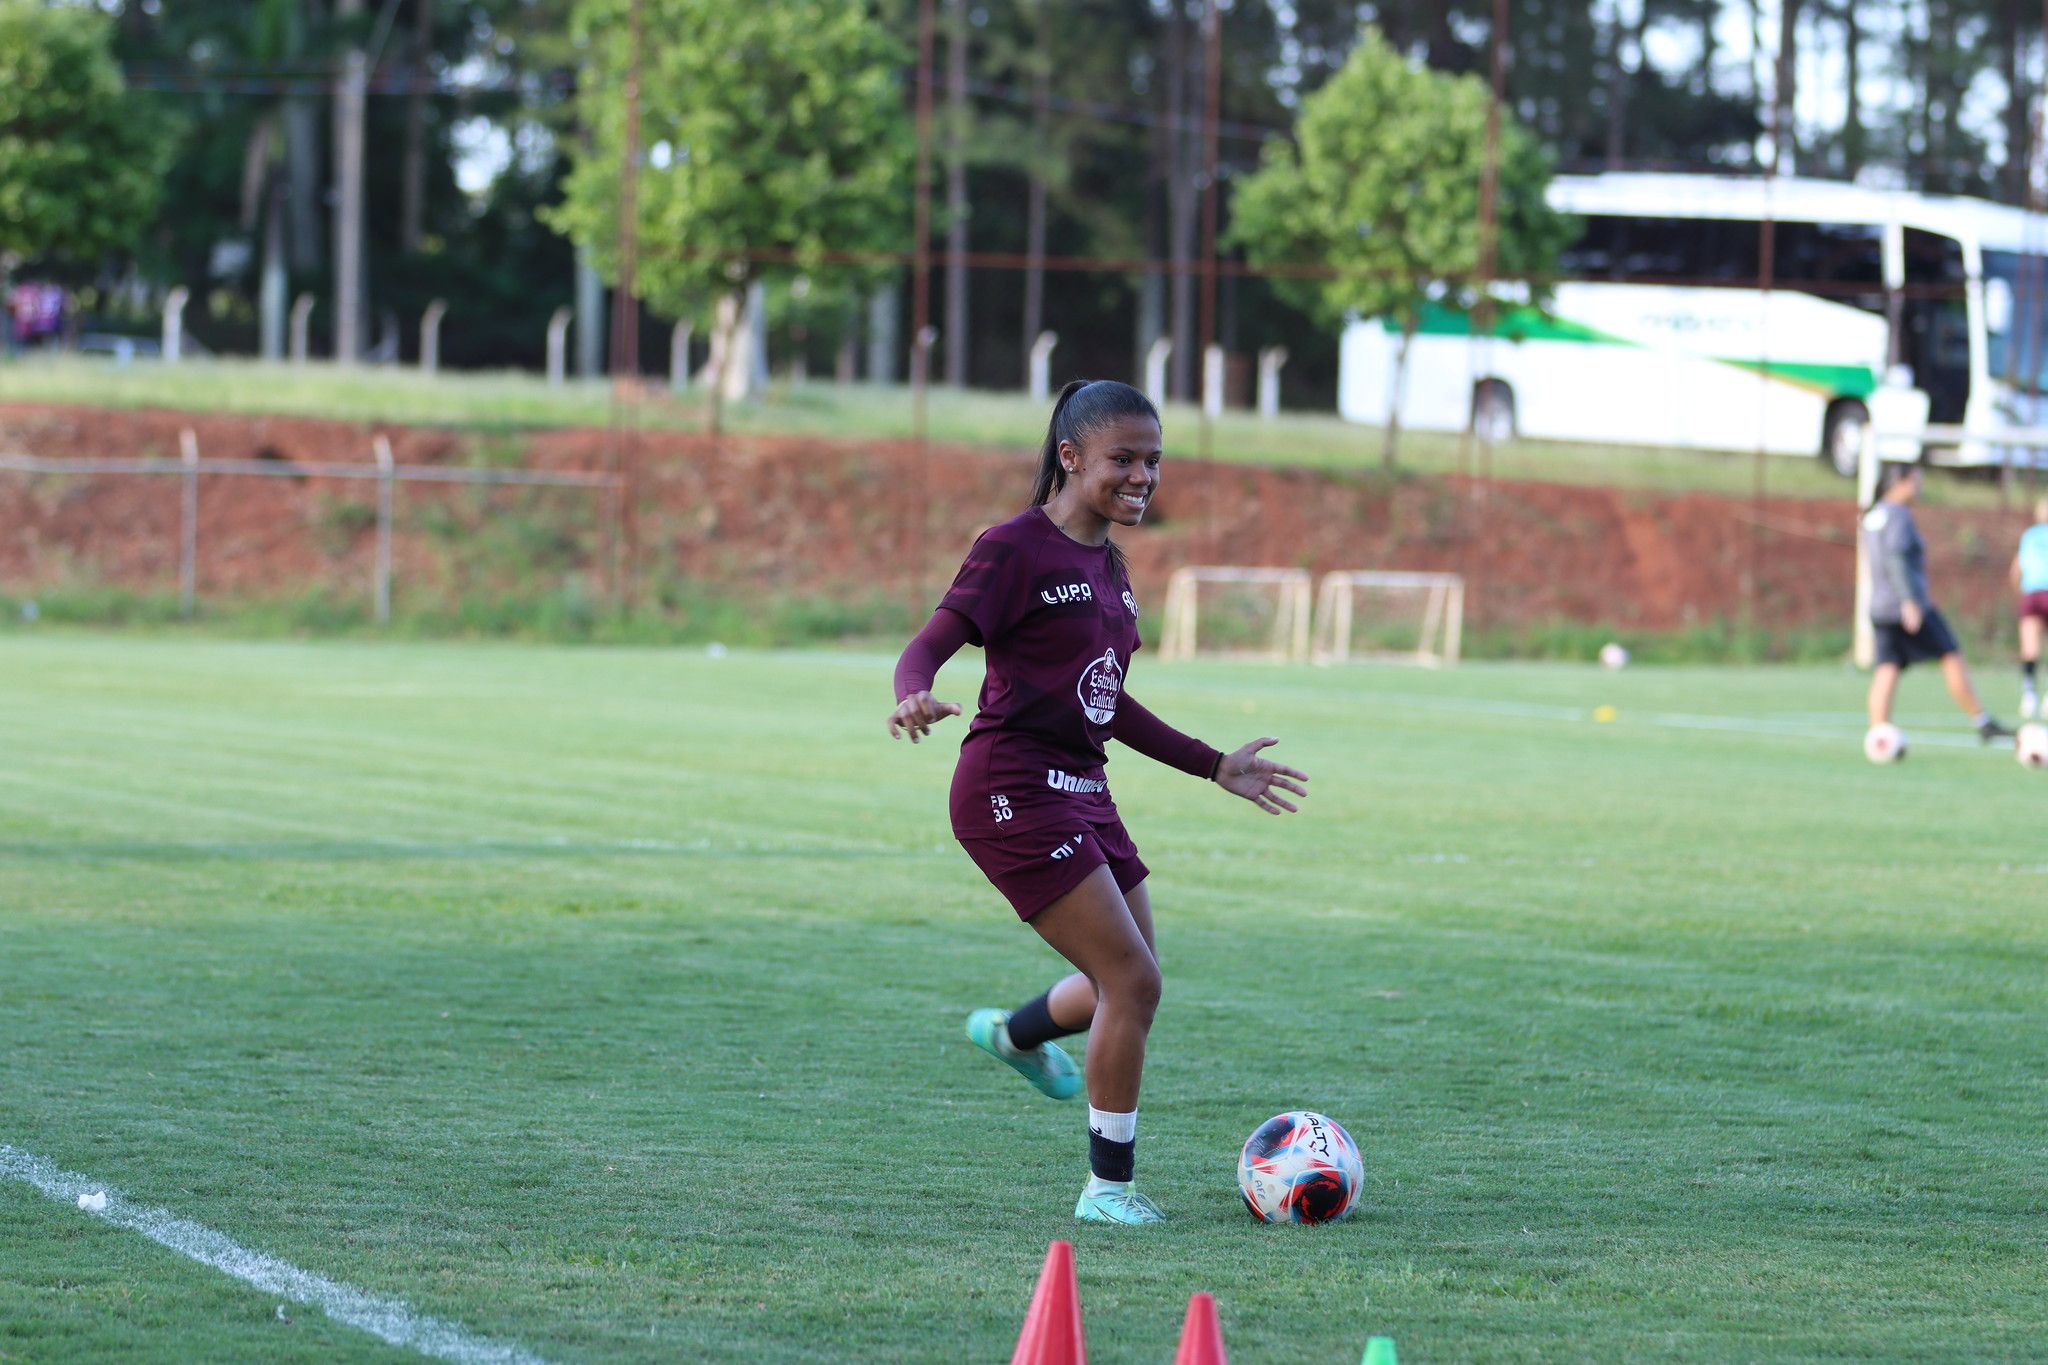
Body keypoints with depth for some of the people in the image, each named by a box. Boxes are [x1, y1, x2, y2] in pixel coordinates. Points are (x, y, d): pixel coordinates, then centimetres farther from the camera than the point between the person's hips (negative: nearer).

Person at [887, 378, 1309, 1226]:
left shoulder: (1107, 566, 15)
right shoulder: (1017, 548, -10)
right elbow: (928, 646, -16)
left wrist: (1215, 768, 26)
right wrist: (915, 699, -40)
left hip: (1080, 792, 9)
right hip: (1013, 794, -9)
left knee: (1127, 987, 15)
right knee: (1133, 980, -12)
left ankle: (1014, 1034, 47)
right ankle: (1108, 1188, 1)